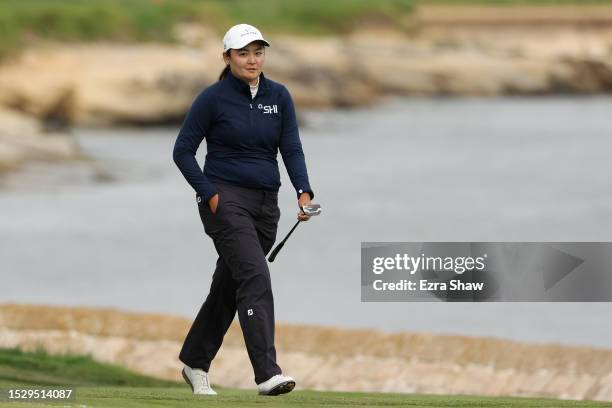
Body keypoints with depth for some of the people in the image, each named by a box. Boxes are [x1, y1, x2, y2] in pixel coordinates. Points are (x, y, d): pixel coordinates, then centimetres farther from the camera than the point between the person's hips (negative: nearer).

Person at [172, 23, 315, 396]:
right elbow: (183, 151, -2)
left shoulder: (279, 97, 7)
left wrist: (304, 192, -15)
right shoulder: (213, 98, -6)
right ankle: (267, 374, -26)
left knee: (229, 286, 13)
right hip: (226, 200, -5)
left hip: (265, 204, 5)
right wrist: (209, 194, -12)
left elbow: (291, 149, 1)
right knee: (256, 277, -20)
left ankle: (195, 363, 30)